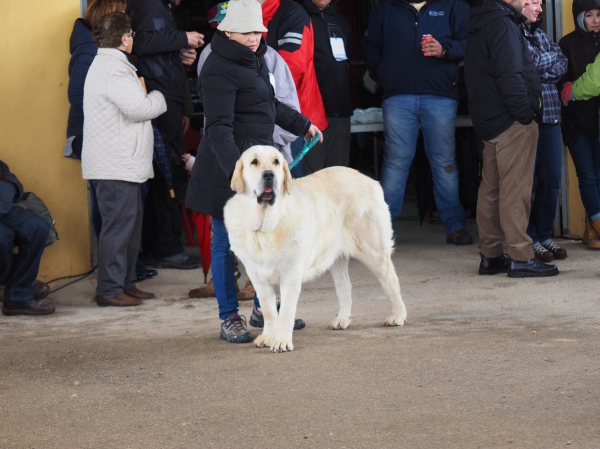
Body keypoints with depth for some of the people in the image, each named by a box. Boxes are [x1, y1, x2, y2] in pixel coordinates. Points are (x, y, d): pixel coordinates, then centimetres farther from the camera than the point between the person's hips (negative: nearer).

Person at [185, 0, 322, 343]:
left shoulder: (255, 58, 11)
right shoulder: (219, 70, -18)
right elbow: (219, 127, -26)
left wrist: (302, 124, 39)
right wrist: (235, 170, -38)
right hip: (229, 165, -9)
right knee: (227, 241, 0)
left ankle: (264, 308, 26)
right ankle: (229, 319, 7)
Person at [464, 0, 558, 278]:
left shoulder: (481, 26, 17)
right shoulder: (503, 26, -14)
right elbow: (510, 75, -21)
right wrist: (525, 113, -16)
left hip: (489, 121, 10)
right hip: (513, 122, -10)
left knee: (491, 189, 11)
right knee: (515, 189, -8)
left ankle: (490, 255, 15)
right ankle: (520, 257, -8)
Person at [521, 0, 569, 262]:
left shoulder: (539, 35, 21)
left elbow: (562, 66, 10)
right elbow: (529, 63, -16)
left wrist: (541, 66, -6)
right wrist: (551, 59, 0)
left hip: (550, 114, 7)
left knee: (551, 180, 6)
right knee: (528, 179, -4)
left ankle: (544, 235, 15)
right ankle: (529, 240, 2)